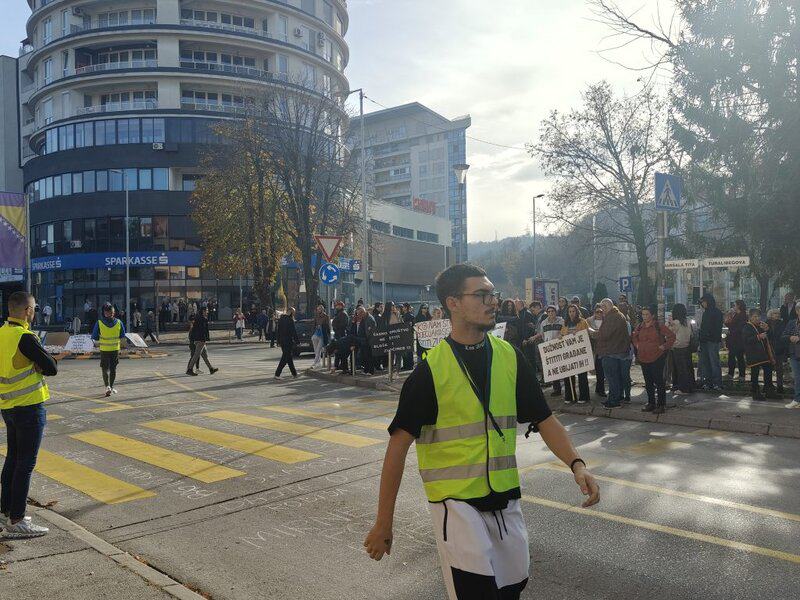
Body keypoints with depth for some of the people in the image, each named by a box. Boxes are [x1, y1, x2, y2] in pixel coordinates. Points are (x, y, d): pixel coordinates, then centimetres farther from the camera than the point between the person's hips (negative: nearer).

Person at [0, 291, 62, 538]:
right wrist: (53, 360, 4)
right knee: (25, 463, -2)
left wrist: (50, 359, 2)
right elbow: (51, 369, -17)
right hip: (29, 407, -9)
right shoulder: (25, 337, -19)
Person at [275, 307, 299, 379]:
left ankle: (294, 373, 24)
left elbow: (278, 331, 13)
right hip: (288, 341, -8)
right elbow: (294, 331, -13)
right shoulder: (290, 320, -15)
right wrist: (296, 340, -4)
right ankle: (277, 374, -9)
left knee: (289, 357, 15)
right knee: (285, 357, -4)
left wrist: (278, 341, 17)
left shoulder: (280, 319, 9)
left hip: (282, 341, 8)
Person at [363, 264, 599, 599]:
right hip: (455, 501, -4)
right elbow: (399, 443, -11)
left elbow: (544, 420, 4)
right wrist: (384, 522, -10)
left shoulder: (509, 357, 0)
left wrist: (576, 465, -14)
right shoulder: (431, 368, -13)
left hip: (505, 499, 5)